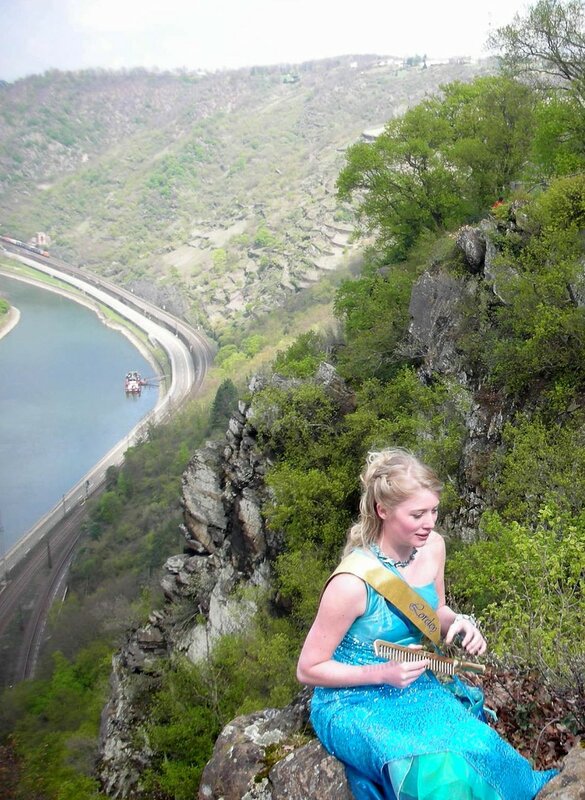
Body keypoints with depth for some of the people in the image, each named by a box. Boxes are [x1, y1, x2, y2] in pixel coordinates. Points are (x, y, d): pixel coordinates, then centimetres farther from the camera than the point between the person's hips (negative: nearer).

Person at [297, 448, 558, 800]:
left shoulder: (432, 547, -8)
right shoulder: (353, 582, -28)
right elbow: (309, 670, -16)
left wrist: (460, 623, -9)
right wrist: (384, 673, -24)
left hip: (414, 687, 6)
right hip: (354, 703, -6)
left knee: (481, 749, -15)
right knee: (439, 770, -28)